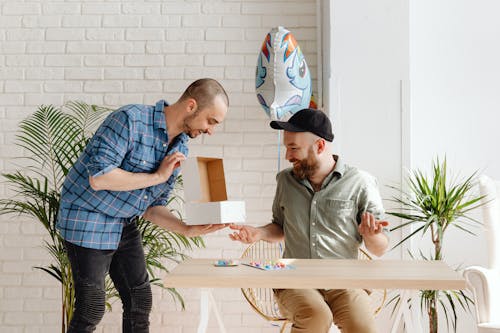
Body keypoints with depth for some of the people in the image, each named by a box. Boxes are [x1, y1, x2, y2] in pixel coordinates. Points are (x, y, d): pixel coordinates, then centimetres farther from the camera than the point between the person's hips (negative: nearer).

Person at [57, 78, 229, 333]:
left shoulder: (180, 149, 3)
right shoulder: (130, 120, -22)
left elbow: (152, 207, 7)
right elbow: (98, 178, -29)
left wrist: (187, 229, -11)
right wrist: (157, 176, -22)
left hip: (125, 226, 8)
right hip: (88, 222, -8)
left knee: (140, 302, 9)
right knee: (92, 310, -5)